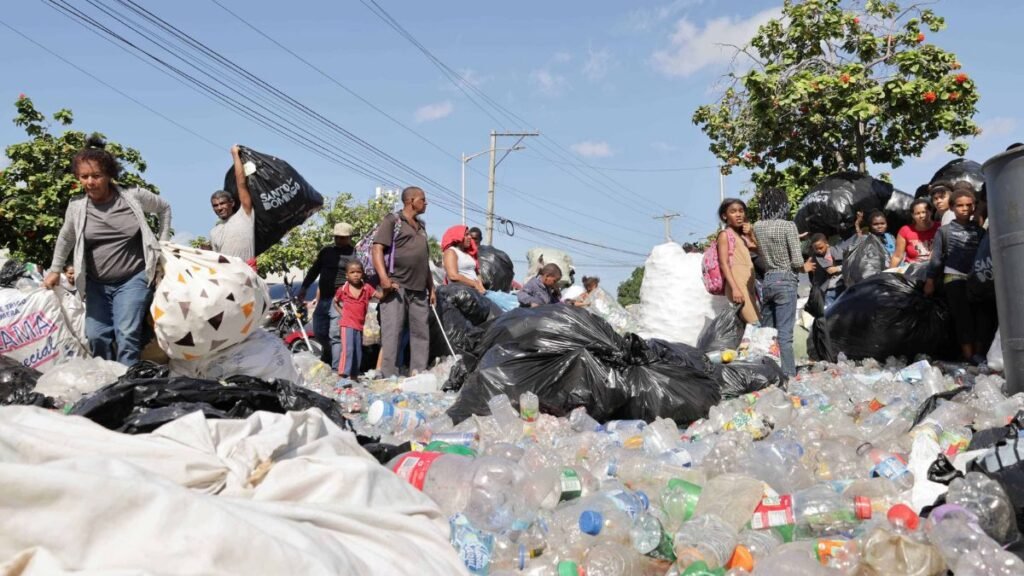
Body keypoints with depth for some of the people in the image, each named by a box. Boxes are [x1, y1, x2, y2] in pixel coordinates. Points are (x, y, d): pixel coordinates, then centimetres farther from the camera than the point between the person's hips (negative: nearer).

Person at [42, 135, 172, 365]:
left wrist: (163, 244, 8)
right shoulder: (76, 207, -2)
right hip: (96, 283, 3)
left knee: (127, 335, -14)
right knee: (96, 336, 3)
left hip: (133, 279, -3)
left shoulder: (133, 197, -8)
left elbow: (164, 208, 11)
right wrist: (55, 270, 22)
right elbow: (65, 238, 18)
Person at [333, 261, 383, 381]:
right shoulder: (343, 290, -1)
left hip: (360, 325, 4)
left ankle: (354, 376, 25)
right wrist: (342, 313, 3)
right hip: (347, 324, -4)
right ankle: (343, 374, -19)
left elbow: (380, 295, -6)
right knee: (348, 349, -17)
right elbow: (335, 302, 15)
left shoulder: (367, 288, 3)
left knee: (358, 352, 13)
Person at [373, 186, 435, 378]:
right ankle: (389, 376, -9)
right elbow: (377, 249, -9)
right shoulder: (392, 221, 2)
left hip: (419, 290, 7)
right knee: (392, 332, -9)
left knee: (421, 333, 5)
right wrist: (384, 278, -22)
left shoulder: (421, 226, 25)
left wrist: (431, 288, 22)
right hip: (396, 286, -7)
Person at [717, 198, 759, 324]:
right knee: (755, 324, -17)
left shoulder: (744, 236, 22)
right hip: (737, 285, -8)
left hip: (749, 285, 8)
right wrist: (734, 288, -20)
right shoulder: (725, 235, 1)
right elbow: (724, 263, -9)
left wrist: (751, 234, 7)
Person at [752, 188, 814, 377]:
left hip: (767, 281, 5)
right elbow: (797, 261, -13)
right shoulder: (788, 226, -11)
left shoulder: (757, 226, 3)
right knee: (784, 334, -5)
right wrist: (804, 266, 9)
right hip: (786, 281, -5)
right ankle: (788, 375, -2)